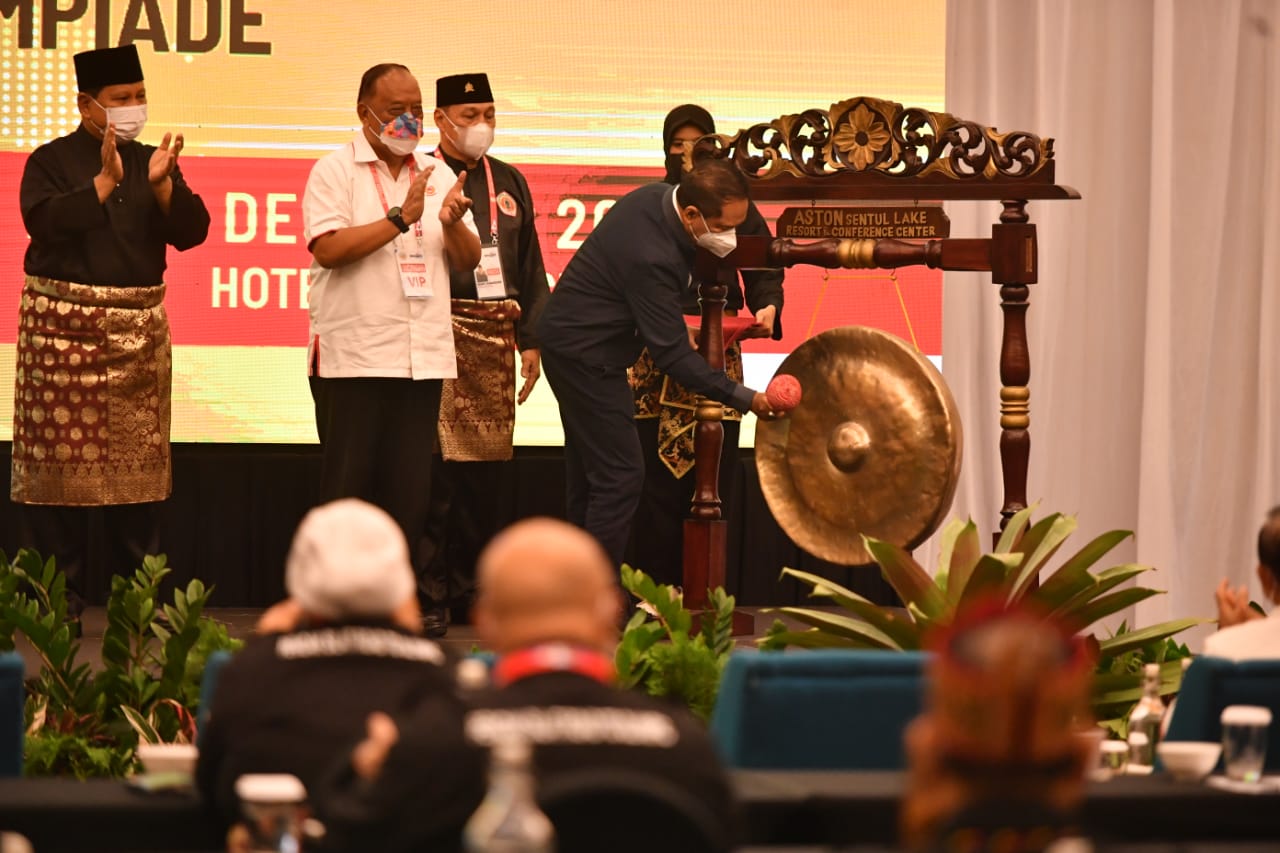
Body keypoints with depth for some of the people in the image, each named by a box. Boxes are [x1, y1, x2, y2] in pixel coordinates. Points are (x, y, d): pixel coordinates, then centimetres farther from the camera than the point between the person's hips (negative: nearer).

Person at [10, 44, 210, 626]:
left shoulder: (153, 161, 12)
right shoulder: (52, 161, 0)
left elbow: (191, 232, 3)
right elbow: (44, 222, -16)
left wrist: (162, 184, -13)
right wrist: (106, 180, -19)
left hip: (138, 327, 4)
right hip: (63, 325, -4)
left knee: (137, 460, 4)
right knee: (61, 460, -5)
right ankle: (60, 604, 0)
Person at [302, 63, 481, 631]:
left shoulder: (437, 175, 15)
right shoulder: (336, 170, -1)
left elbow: (468, 261, 13)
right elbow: (329, 248, -14)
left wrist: (452, 222, -8)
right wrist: (401, 218, -16)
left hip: (422, 357, 5)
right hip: (352, 356, -5)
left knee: (410, 490, 5)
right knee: (347, 487, -3)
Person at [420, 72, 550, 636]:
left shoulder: (508, 183, 18)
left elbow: (529, 266, 20)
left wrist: (531, 338, 14)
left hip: (496, 337, 6)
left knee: (486, 470, 8)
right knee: (434, 469, -7)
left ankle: (472, 588, 17)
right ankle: (428, 594, -2)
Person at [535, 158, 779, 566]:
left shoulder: (656, 196, -5)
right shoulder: (652, 257, -33)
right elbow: (671, 354, -30)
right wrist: (744, 398, -33)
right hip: (586, 353, -10)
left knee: (588, 475, 14)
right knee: (621, 474, -10)